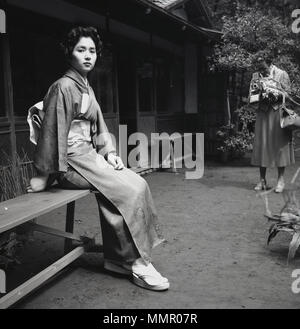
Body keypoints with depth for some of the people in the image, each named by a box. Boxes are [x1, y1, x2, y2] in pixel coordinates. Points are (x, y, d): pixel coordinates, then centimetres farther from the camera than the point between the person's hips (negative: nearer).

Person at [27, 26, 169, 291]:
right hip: (72, 161, -8)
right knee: (128, 191, -20)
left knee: (138, 185, -9)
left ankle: (122, 258, -3)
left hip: (90, 156, 9)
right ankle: (137, 264, -7)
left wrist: (110, 153, 5)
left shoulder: (87, 88, 18)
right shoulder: (63, 87, -10)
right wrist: (44, 175, -13)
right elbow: (52, 131, -14)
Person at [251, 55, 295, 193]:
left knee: (279, 145, -2)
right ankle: (262, 180, 8)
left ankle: (281, 179, 6)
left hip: (277, 113, -3)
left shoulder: (282, 74, 1)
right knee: (261, 145, 2)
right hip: (263, 114, 4)